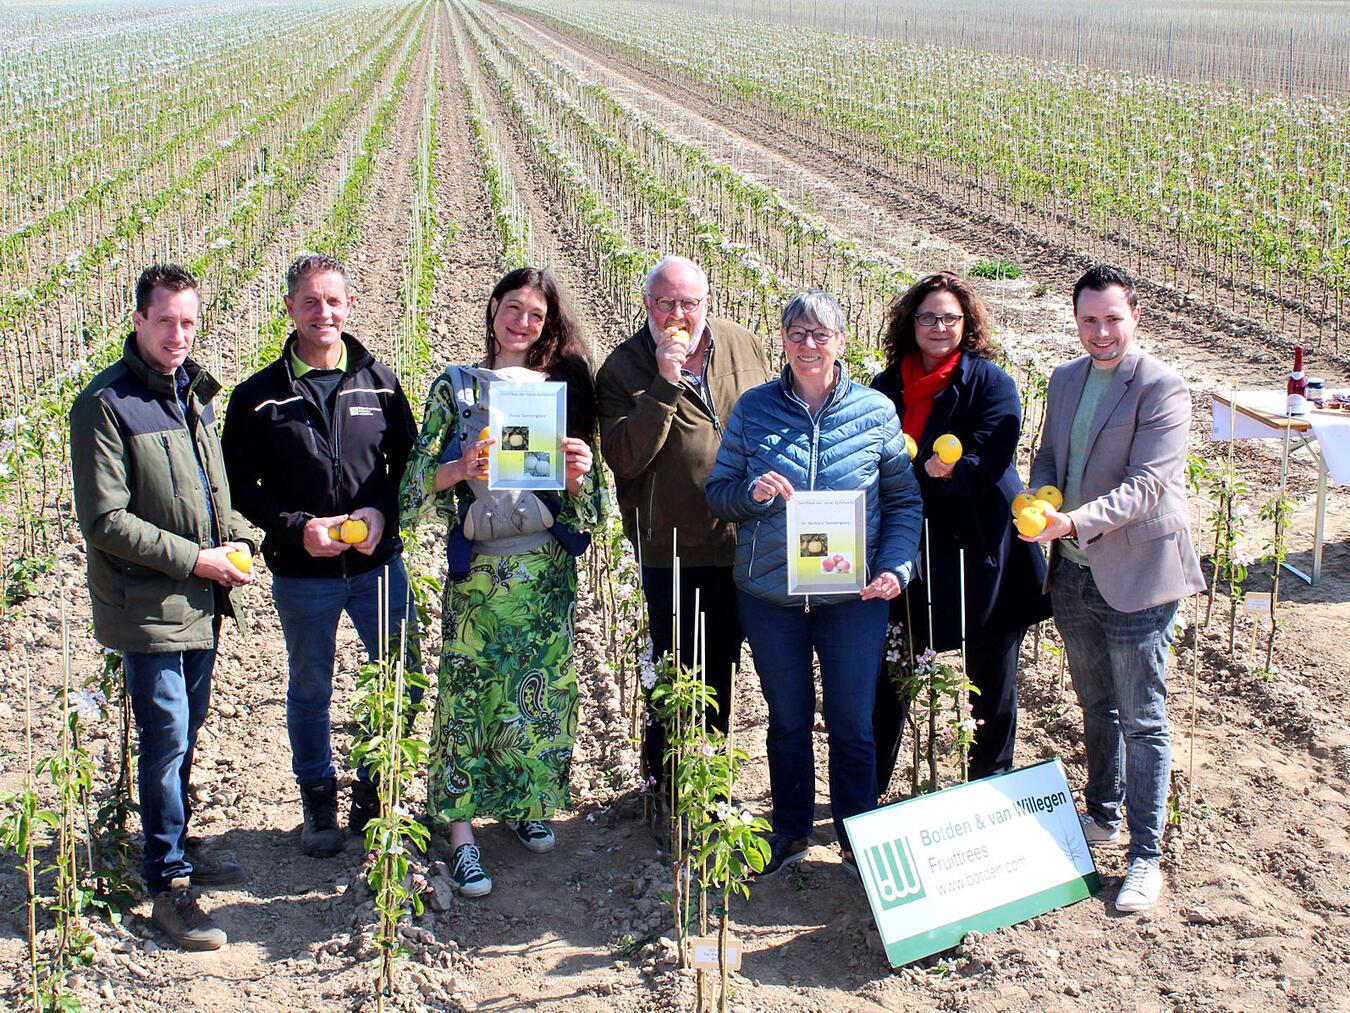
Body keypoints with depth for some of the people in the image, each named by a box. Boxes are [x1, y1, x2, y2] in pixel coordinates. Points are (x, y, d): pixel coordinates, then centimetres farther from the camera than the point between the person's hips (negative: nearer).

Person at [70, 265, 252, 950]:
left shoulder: (192, 393, 11)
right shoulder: (106, 404, -13)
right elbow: (104, 520, -17)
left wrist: (237, 538, 3)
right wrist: (192, 559, -17)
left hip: (201, 603, 7)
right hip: (148, 605, -7)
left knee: (187, 729, 17)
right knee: (166, 735, -5)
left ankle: (178, 847, 32)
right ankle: (168, 886, 5)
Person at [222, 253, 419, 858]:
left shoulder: (379, 382, 2)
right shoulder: (259, 395, -4)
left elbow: (409, 460, 8)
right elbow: (240, 485, -2)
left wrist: (382, 510, -11)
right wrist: (297, 528, -15)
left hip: (378, 563, 2)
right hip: (302, 574, -2)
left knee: (404, 684, 8)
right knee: (310, 692, 13)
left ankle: (374, 795, 29)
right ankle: (318, 802, 31)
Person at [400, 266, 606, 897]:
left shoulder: (562, 386, 9)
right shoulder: (455, 387, 4)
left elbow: (587, 506, 8)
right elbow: (418, 479, -2)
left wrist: (580, 472, -13)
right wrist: (459, 468, -21)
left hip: (548, 567, 2)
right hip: (478, 568, -2)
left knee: (543, 691, 7)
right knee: (468, 692, -3)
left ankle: (524, 805, 28)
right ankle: (462, 833, 4)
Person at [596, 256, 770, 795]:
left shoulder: (744, 347, 1)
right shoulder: (624, 367, -10)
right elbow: (624, 459, -22)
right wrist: (665, 386, -28)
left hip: (743, 543, 4)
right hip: (671, 548, -4)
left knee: (721, 665, 19)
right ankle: (669, 784, 22)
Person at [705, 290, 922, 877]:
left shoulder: (876, 412, -1)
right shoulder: (753, 409, 0)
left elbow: (904, 502, 3)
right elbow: (717, 493, 3)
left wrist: (896, 568, -11)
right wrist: (751, 493, -19)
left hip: (854, 595, -1)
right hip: (769, 596, 1)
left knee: (852, 724, 7)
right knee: (787, 721, 15)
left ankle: (857, 839, 25)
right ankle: (790, 832, 32)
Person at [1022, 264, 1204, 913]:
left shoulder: (1161, 389, -13)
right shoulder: (1065, 379, 9)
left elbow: (1146, 483, -21)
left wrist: (1075, 520, -33)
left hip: (1135, 575, -7)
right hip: (1072, 573, 7)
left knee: (1142, 721, 0)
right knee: (1096, 706, 21)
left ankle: (1145, 857, 8)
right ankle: (1102, 815, 39)